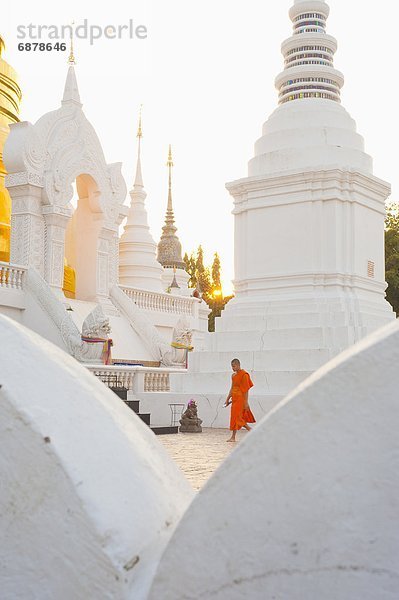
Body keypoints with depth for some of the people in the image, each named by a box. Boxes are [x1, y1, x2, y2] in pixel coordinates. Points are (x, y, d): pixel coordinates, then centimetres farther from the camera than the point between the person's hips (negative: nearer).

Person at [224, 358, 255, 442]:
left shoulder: (244, 375, -11)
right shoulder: (233, 375, 14)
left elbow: (246, 390, -14)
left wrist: (246, 402, -16)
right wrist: (228, 399, 16)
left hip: (240, 399, -8)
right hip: (234, 399, 8)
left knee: (236, 416, -8)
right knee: (240, 417, 8)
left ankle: (233, 437, 0)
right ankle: (250, 430, 18)